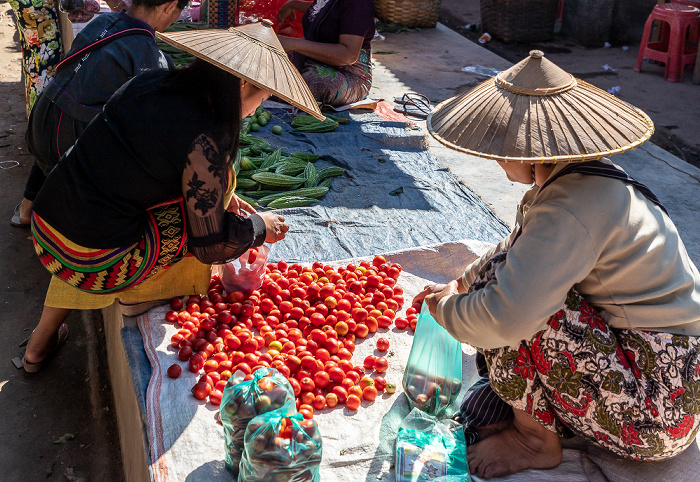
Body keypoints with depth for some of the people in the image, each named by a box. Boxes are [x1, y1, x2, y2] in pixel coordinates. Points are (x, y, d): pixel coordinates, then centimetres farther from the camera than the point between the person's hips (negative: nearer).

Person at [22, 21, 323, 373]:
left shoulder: (151, 80, 4)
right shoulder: (203, 138, -19)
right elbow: (210, 247, -12)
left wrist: (219, 197, 22)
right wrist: (260, 227, 6)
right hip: (98, 263, -7)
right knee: (222, 176, -2)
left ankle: (40, 343, 45)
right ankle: (140, 292, 10)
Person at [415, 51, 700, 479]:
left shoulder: (573, 209, -28)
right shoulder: (585, 177, 4)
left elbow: (506, 318, -36)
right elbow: (523, 251, 22)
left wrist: (446, 309, -15)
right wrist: (461, 285, 23)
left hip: (662, 409, -9)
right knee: (506, 271, 10)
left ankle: (536, 440, 0)